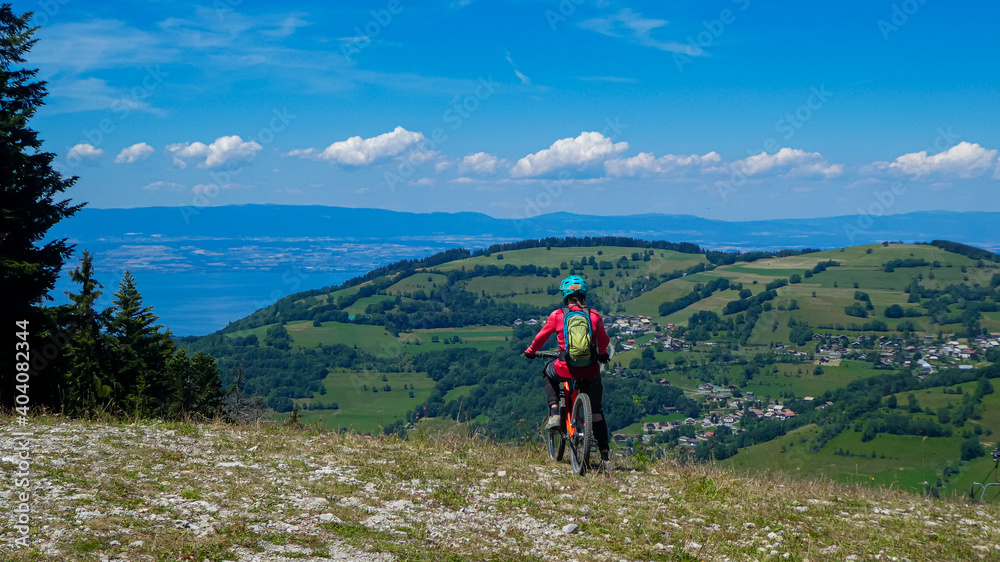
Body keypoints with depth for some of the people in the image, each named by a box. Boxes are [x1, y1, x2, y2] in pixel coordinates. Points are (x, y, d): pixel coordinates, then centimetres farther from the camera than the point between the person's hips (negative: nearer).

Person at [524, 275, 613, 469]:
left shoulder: (557, 315, 1)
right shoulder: (595, 316, 5)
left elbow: (541, 337, 12)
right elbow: (604, 341, 19)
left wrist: (530, 352, 32)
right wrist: (602, 354, 41)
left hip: (566, 368, -1)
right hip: (590, 371, 1)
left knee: (549, 373, 35)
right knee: (596, 413, 17)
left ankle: (554, 413, 18)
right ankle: (605, 456, 13)